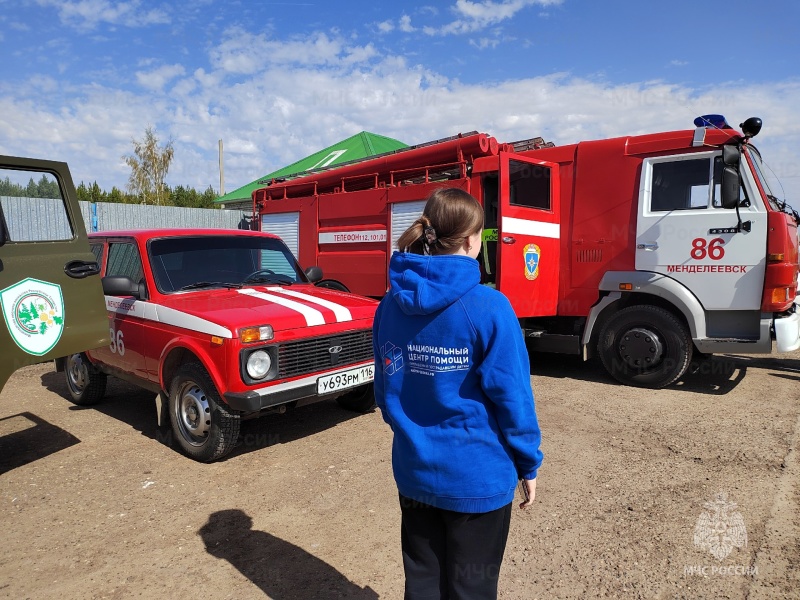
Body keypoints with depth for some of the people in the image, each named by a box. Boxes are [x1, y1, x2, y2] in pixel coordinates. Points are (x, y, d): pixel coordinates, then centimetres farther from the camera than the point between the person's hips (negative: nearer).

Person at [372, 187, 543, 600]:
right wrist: (528, 465, 0)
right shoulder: (489, 308, -21)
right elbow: (511, 396, -16)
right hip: (477, 478, -5)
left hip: (413, 472, 5)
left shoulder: (391, 303, -4)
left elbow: (384, 389, 5)